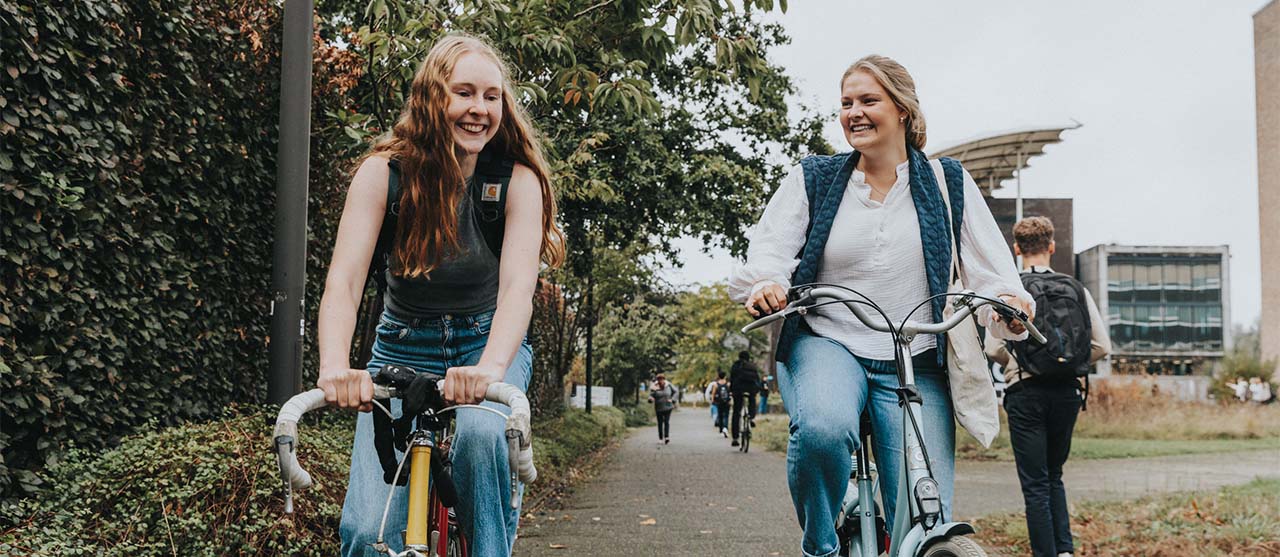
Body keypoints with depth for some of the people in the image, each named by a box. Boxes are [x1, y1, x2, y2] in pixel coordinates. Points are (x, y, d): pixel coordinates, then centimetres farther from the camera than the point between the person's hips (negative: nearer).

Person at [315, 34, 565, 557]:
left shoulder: (517, 180, -14)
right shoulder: (385, 171, -14)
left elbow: (518, 286, -28)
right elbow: (343, 282, -24)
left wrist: (490, 368, -47)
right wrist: (335, 367, -43)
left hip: (487, 344, 0)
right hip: (403, 350, 0)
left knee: (478, 432, -35)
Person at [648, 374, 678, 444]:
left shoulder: (669, 386, -2)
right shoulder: (655, 388, -5)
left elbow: (675, 392, 8)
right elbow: (651, 395, -8)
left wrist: (672, 399, -6)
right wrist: (651, 399, -32)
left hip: (667, 407, -1)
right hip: (659, 408, 1)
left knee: (666, 421, -12)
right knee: (660, 423, 4)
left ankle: (667, 437, -19)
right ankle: (661, 438, 12)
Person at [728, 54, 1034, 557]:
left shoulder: (947, 184, 8)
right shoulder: (812, 180, 8)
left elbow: (990, 272, 4)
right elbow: (766, 253, -2)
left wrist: (1007, 303, -19)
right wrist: (762, 286, -26)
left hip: (916, 365, 1)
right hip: (826, 345, 0)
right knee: (823, 427, -36)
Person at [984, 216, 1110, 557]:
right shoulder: (1076, 288, 4)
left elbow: (993, 348, -12)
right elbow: (1102, 345, 2)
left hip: (1026, 392, -3)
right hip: (1068, 392, 4)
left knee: (1035, 484, 3)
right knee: (1054, 476, 20)